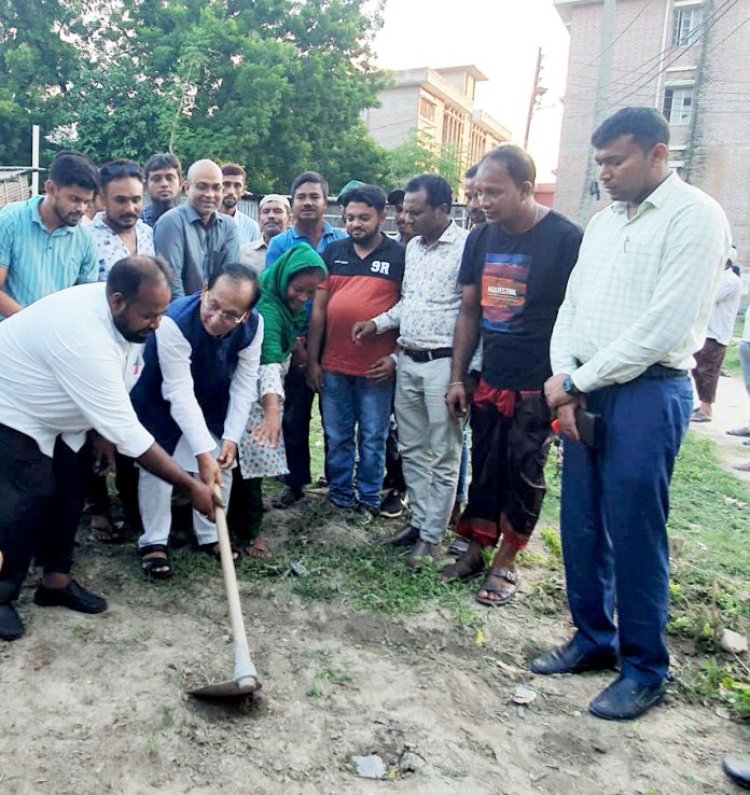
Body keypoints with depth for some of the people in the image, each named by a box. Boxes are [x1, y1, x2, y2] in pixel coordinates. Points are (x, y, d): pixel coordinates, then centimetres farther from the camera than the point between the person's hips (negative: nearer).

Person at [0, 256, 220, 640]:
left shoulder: (121, 312, -15)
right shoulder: (85, 340, -42)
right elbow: (128, 433, -39)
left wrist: (105, 430, 7)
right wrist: (192, 485, -35)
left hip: (51, 411, 8)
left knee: (68, 492, 5)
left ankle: (56, 580, 20)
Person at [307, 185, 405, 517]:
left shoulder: (400, 256, -1)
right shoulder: (333, 252, 8)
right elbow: (318, 309, 7)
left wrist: (396, 356, -10)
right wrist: (312, 360, 3)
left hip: (376, 368, -3)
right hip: (333, 365, 3)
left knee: (372, 438, 9)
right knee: (336, 437, 13)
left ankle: (369, 498, 24)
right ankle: (340, 495, 27)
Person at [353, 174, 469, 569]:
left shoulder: (466, 247, -13)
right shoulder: (413, 247, 13)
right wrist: (377, 323, 6)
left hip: (443, 363, -8)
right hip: (408, 361, 8)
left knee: (443, 457, 4)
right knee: (412, 450, 15)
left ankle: (432, 536, 15)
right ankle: (419, 521, 29)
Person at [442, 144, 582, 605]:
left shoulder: (565, 240, -12)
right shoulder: (481, 239, 6)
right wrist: (458, 378, 8)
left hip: (536, 387, -5)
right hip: (490, 381, 5)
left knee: (524, 475, 6)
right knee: (484, 469, 13)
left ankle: (506, 563, 21)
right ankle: (476, 549, 27)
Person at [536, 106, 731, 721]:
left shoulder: (695, 217, -8)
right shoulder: (603, 222, 16)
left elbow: (663, 327, -17)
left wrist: (576, 379, -12)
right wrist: (564, 380, -3)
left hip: (648, 394, -7)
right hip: (586, 394, 7)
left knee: (635, 537, 0)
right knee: (580, 527, 12)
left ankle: (644, 670, 20)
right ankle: (593, 639, 32)